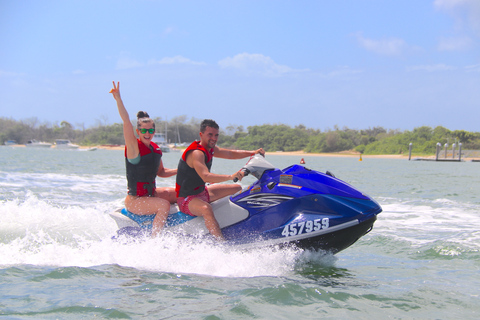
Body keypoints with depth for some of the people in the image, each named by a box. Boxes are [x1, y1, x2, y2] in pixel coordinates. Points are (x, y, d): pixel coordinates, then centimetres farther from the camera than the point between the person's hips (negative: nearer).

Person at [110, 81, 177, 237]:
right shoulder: (134, 146, -13)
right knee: (164, 205, -28)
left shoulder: (156, 149, 6)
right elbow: (126, 121, -26)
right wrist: (118, 99, -37)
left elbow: (161, 172, 19)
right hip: (134, 200, -8)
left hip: (151, 193, 8)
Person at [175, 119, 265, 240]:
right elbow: (206, 177, -41)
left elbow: (231, 154, 15)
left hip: (202, 192, 11)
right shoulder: (196, 153, -26)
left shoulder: (211, 149, 5)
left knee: (237, 188, 14)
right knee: (206, 209, -42)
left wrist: (253, 152, 3)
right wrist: (230, 176, -51)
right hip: (187, 199, -11)